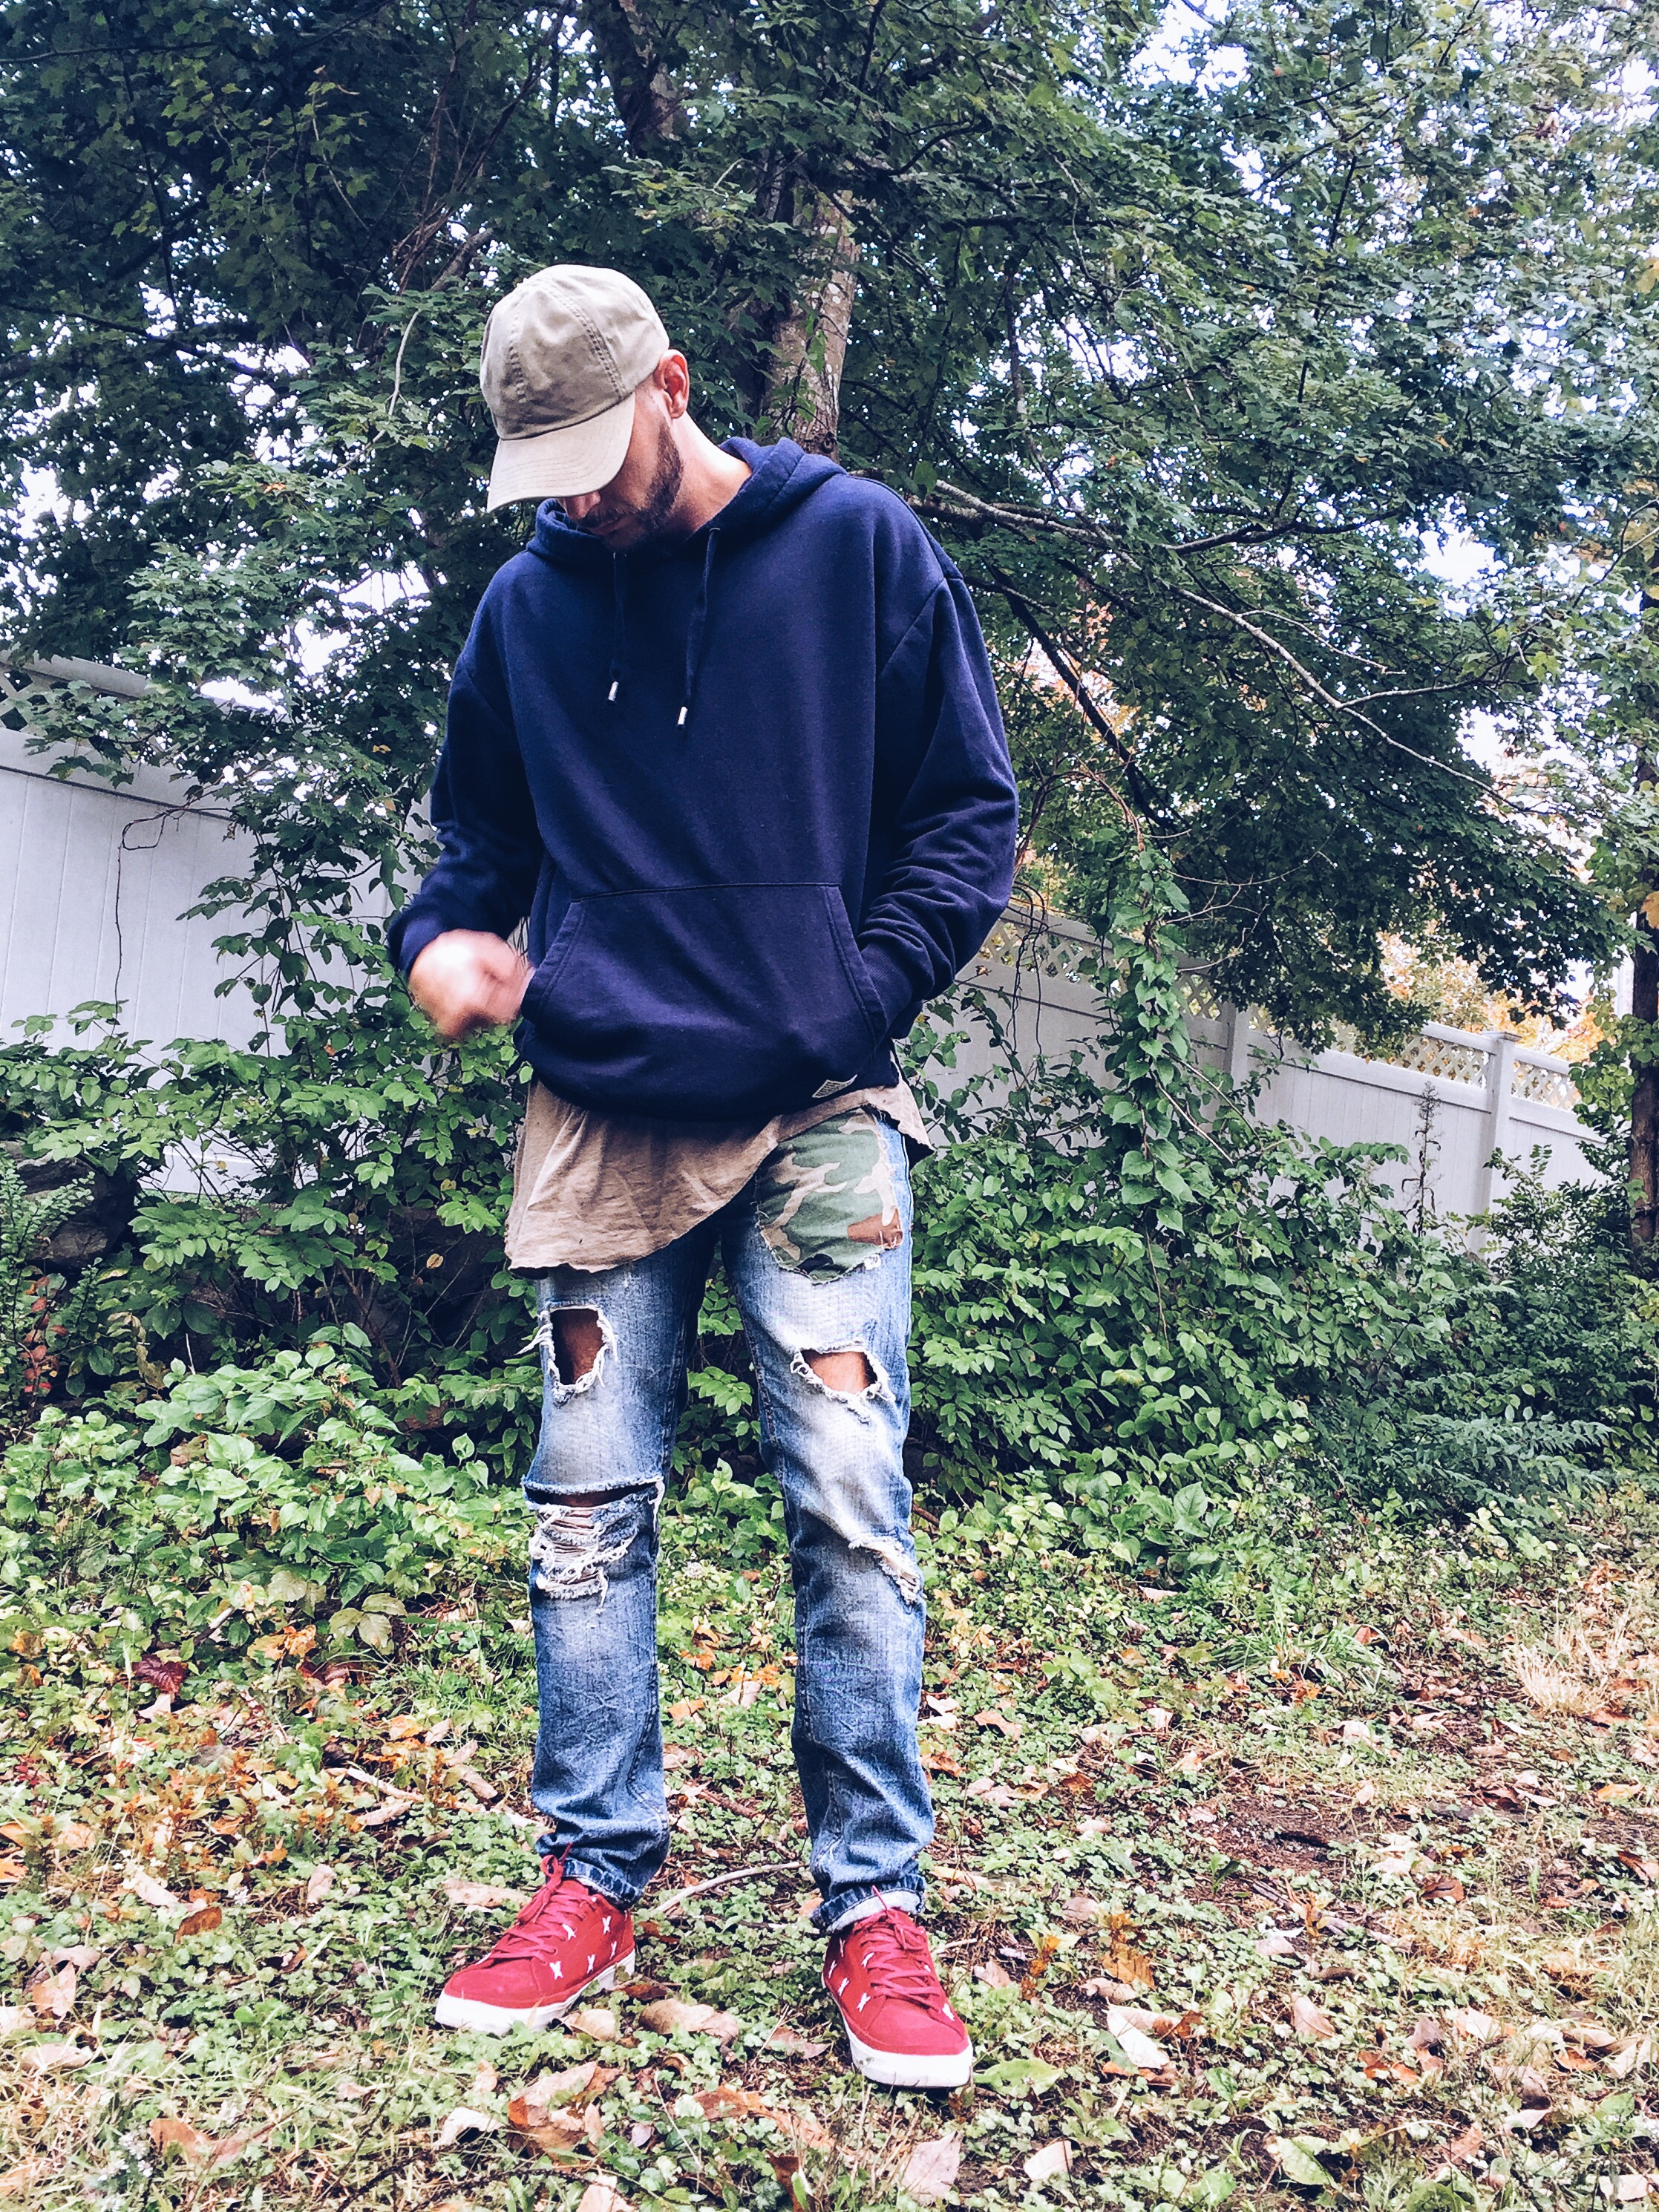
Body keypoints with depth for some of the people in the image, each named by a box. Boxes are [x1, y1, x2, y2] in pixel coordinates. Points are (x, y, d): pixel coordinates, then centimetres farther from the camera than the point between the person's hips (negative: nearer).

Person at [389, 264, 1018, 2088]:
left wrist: (857, 1005, -9)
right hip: (597, 1116, 3)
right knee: (586, 1509, 6)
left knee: (850, 1509, -3)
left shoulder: (862, 549, 2)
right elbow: (477, 831, 21)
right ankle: (594, 1879, 21)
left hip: (818, 1113, -3)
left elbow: (968, 815, 2)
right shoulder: (523, 605, 11)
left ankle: (872, 1906, 11)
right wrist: (441, 937, -1)